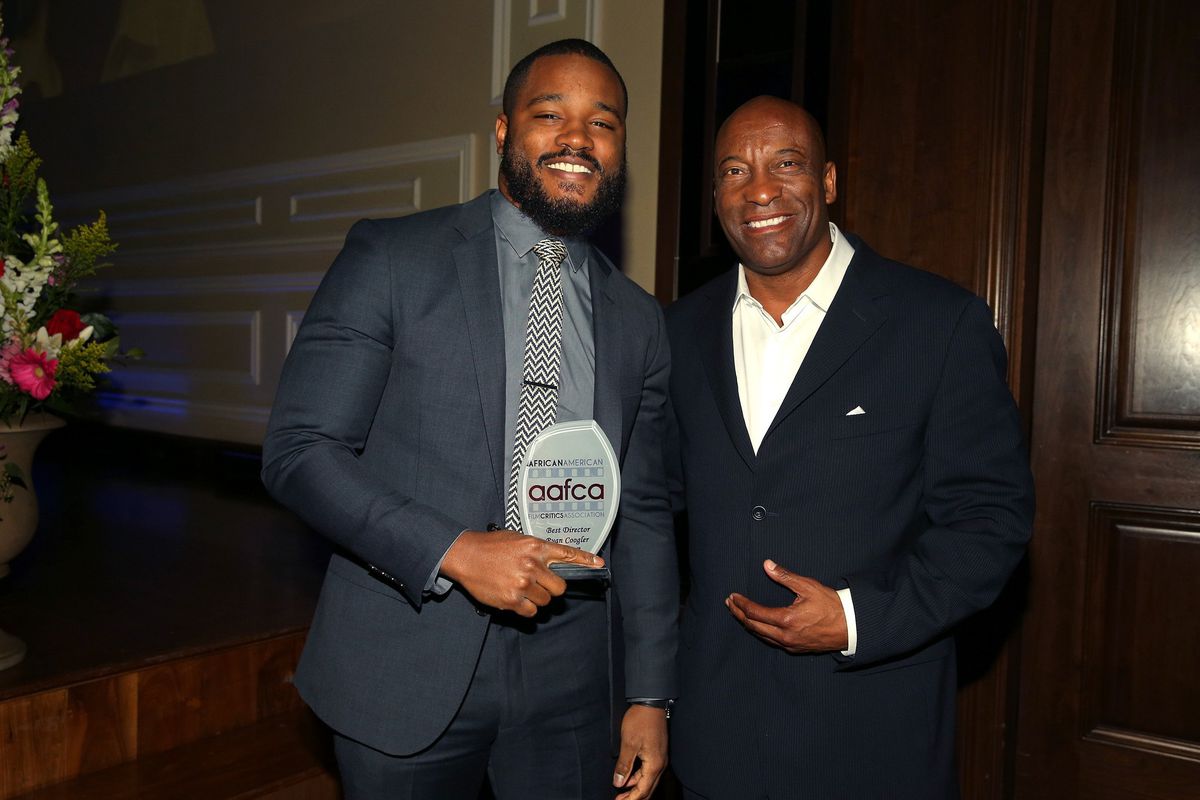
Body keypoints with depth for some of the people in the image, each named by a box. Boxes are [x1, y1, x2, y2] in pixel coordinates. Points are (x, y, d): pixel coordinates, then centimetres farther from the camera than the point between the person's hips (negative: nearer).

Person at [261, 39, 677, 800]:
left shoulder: (639, 319, 6)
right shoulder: (390, 258, -5)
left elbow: (642, 514, 8)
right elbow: (297, 450, -9)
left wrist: (649, 694, 6)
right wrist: (452, 551, -20)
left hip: (569, 680, 4)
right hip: (407, 674, -3)